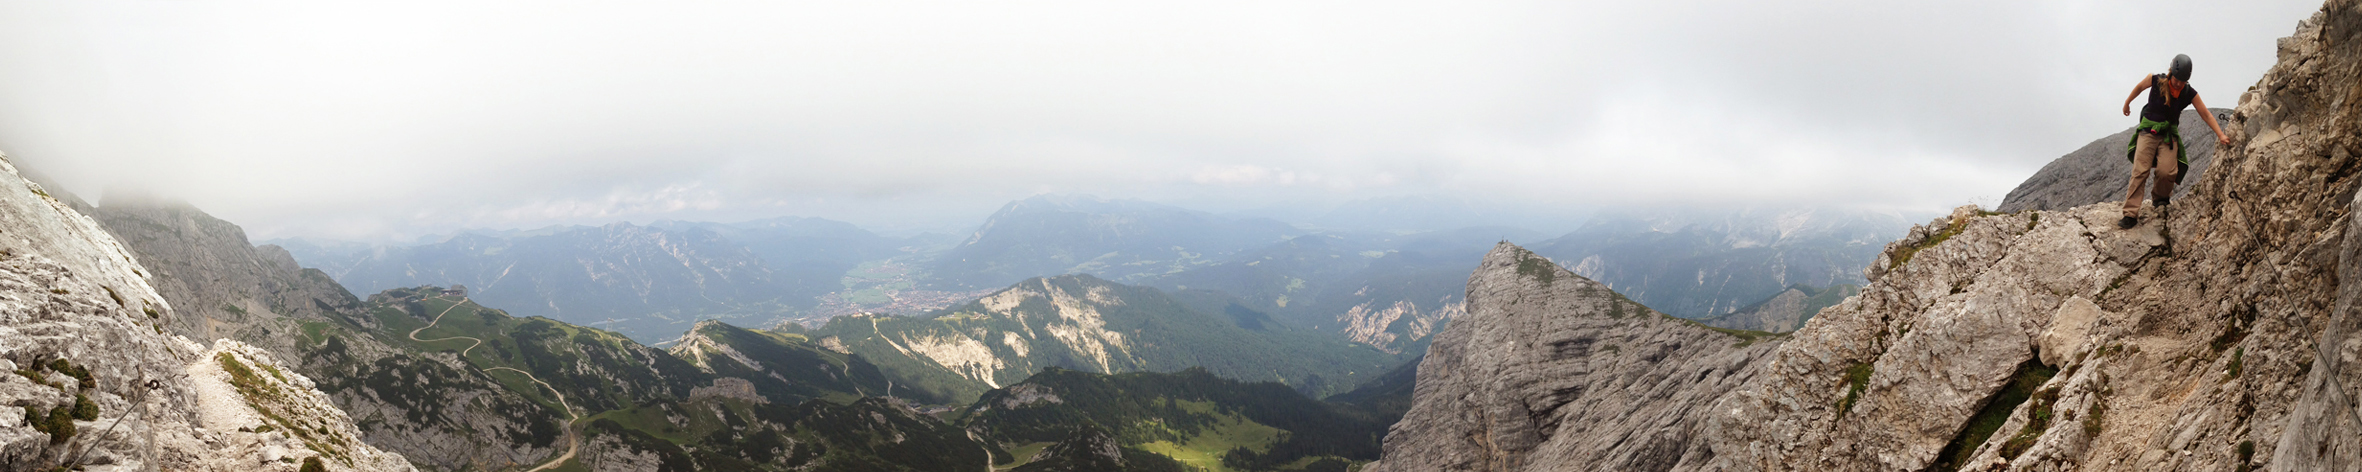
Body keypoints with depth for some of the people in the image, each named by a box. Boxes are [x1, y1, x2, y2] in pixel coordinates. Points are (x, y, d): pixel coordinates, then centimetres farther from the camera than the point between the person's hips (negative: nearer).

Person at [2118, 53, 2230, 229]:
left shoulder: (2189, 94, -5)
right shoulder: (2155, 81, -9)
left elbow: (2206, 114, 1)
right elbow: (2139, 87, 12)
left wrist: (2220, 135, -2)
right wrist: (2127, 102, 26)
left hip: (2169, 134, 1)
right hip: (2148, 131, -1)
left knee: (2167, 172, -19)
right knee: (2140, 171, -16)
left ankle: (2160, 198, 14)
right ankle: (2131, 215, -20)